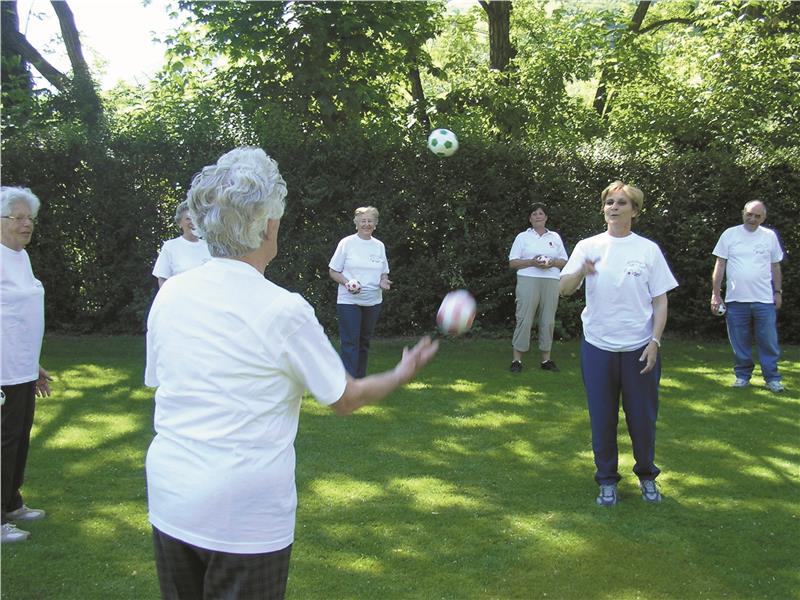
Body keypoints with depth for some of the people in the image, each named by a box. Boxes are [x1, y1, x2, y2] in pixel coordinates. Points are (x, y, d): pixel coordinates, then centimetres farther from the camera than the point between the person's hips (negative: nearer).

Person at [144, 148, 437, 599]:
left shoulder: (169, 294, -2)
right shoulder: (283, 310, -16)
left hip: (169, 502, 5)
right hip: (245, 517, -5)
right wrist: (401, 376, 14)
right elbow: (346, 399, -5)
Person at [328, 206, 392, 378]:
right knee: (350, 343, -9)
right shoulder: (346, 243, -3)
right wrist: (347, 283, -18)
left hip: (373, 301, 5)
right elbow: (333, 271, -1)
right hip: (348, 301, -4)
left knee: (364, 342, 13)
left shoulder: (379, 246, 9)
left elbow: (384, 272, 16)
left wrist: (384, 281, -7)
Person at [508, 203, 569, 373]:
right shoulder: (522, 237, 9)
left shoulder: (555, 237, 16)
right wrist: (532, 262, -13)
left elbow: (564, 262, 16)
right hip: (528, 281, -3)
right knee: (524, 319, -7)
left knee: (548, 320, 4)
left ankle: (546, 358, 11)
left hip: (551, 282, 3)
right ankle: (517, 359, -3)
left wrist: (553, 262, -6)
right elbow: (512, 263, 3)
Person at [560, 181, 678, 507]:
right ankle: (607, 480, 25)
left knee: (642, 417, 10)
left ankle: (647, 475, 32)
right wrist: (581, 271, -32)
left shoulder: (648, 249, -1)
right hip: (598, 346, 1)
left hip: (639, 348, 0)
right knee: (602, 417, 9)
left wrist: (654, 342, -7)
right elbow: (565, 288, -11)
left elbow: (660, 300, 1)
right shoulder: (588, 246, 0)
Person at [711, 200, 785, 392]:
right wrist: (716, 294, -1)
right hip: (736, 299, 0)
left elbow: (775, 266, 14)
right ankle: (742, 375, 20)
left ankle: (772, 378, 12)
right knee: (739, 342, 7)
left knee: (769, 341, 2)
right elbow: (720, 266, 2)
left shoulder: (770, 236, 6)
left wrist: (778, 292, 11)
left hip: (765, 300, 1)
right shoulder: (730, 234, 1)